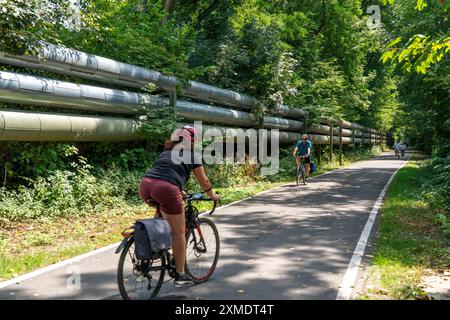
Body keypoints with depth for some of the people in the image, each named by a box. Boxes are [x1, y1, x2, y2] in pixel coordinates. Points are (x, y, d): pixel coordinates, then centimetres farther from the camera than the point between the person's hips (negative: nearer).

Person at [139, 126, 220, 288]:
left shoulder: (166, 152, 31)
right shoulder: (192, 155, 15)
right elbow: (203, 181, 22)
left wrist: (179, 191, 57)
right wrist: (213, 195, 40)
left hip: (145, 185, 6)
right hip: (165, 189, -6)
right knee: (179, 232, 7)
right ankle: (180, 275, 13)